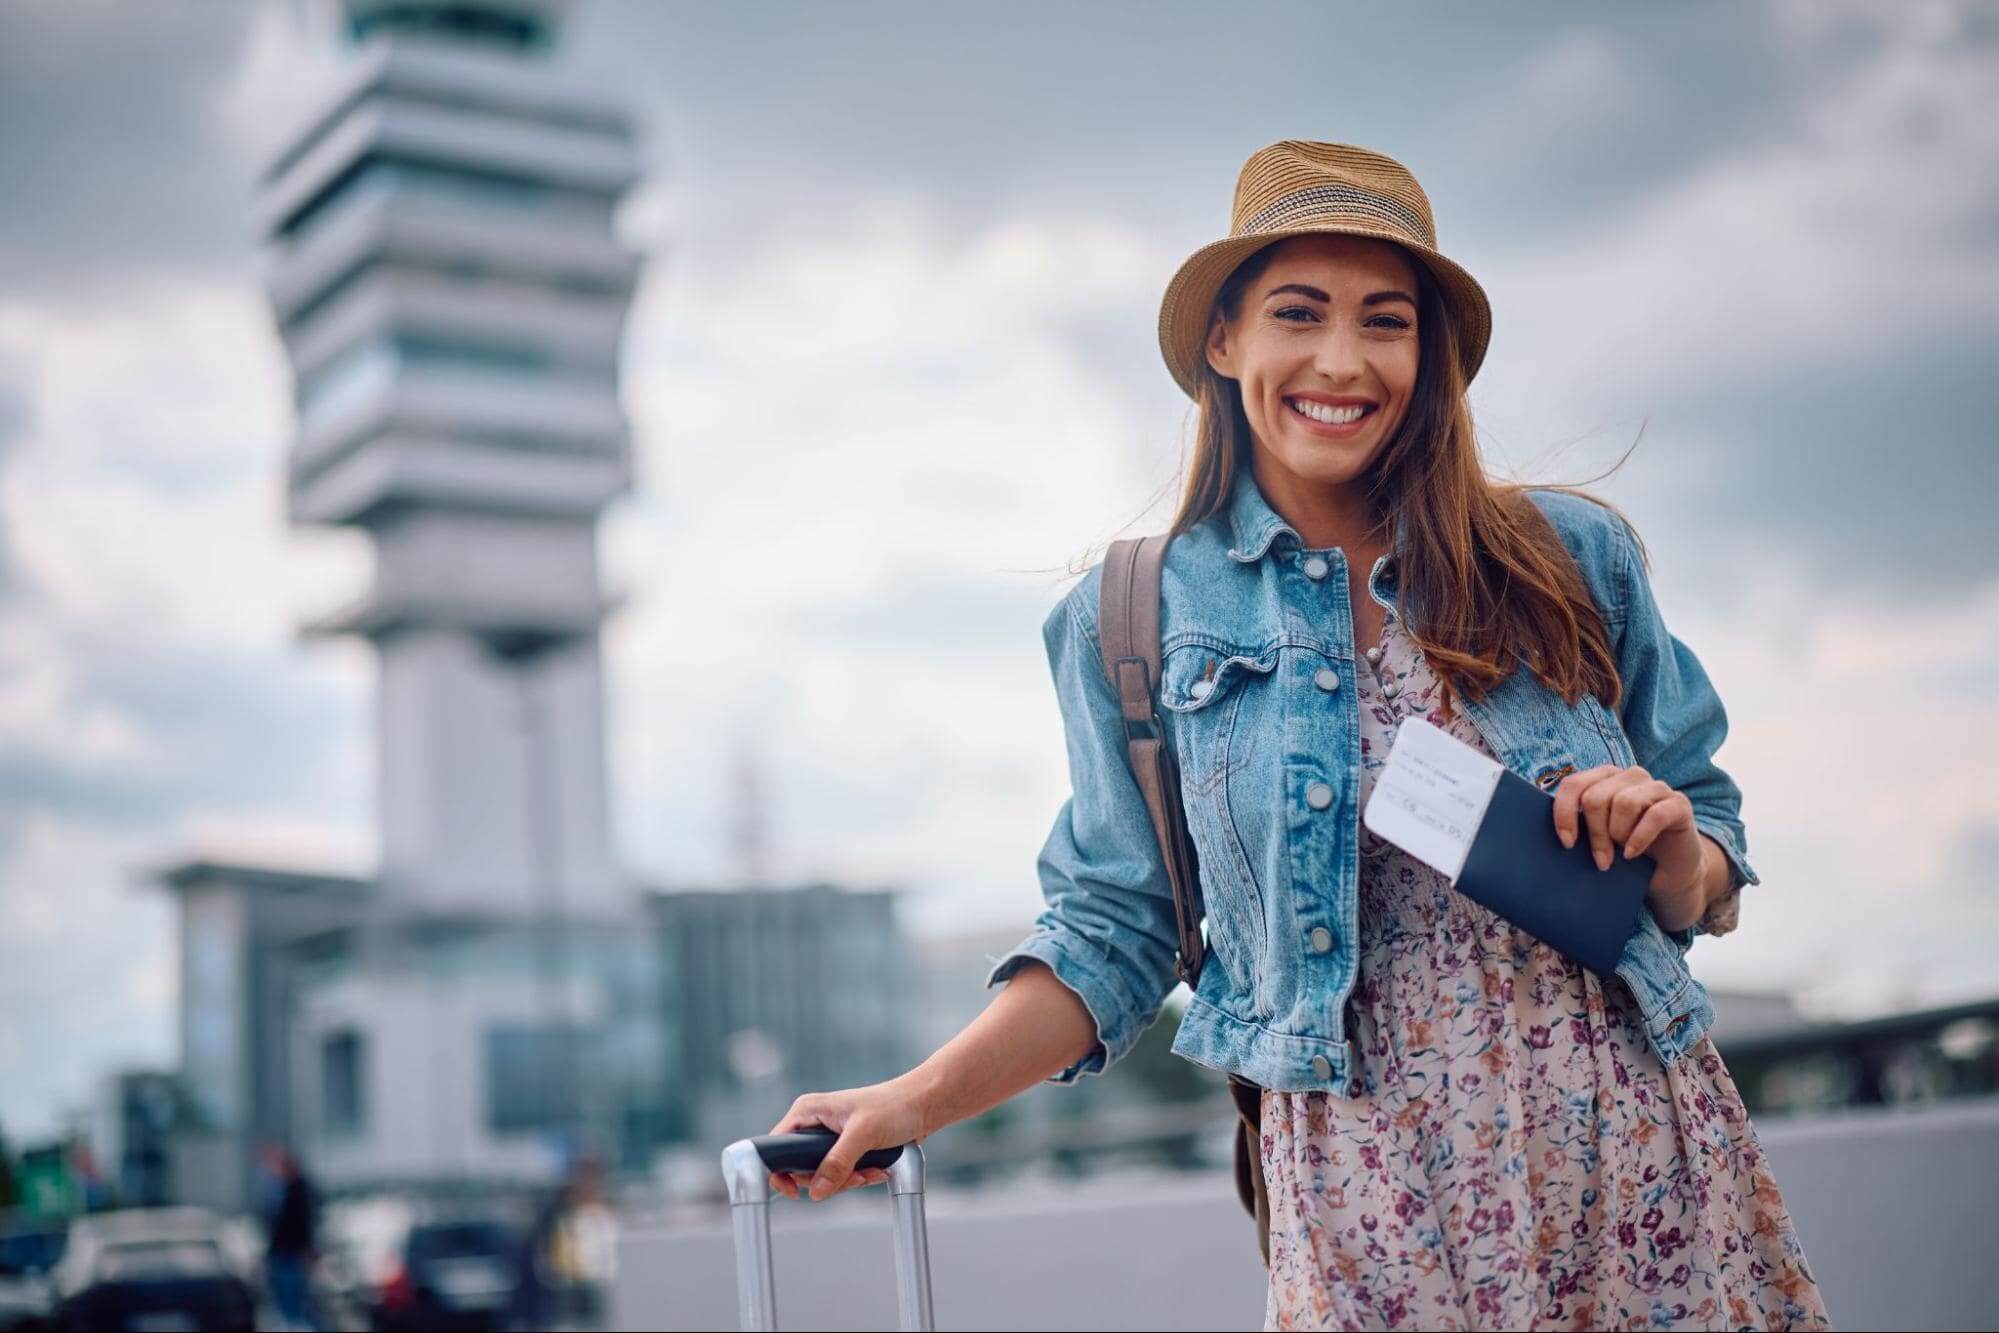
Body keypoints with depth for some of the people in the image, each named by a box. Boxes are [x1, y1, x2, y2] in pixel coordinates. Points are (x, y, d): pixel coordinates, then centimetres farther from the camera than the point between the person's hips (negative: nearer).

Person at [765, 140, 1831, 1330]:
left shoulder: (1573, 557, 2)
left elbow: (1704, 887, 9)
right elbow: (1118, 931, 5)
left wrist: (1669, 844, -13)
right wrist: (917, 1101, -5)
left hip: (1649, 1167, 2)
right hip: (1383, 1213, -1)